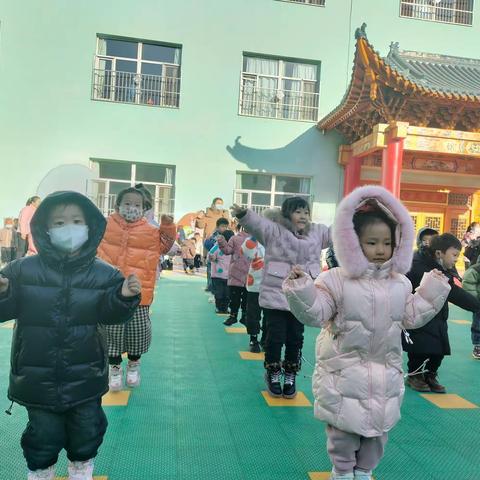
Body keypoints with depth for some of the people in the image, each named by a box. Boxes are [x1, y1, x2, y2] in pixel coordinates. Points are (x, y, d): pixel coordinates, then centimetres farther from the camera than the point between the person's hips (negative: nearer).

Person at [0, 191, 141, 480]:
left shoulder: (103, 274, -7)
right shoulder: (23, 270, -8)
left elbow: (110, 314, -7)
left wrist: (124, 297, -27)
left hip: (86, 375, 1)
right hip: (38, 376, -1)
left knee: (86, 433, 18)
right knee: (43, 435, 15)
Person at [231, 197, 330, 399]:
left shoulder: (317, 232, 8)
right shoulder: (274, 231, -8)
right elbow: (256, 223, -23)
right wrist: (243, 214, -43)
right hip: (275, 295, -4)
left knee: (295, 339, 11)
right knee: (275, 337, 2)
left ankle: (290, 376, 29)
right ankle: (273, 375, 25)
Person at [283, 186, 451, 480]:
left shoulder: (400, 283, 2)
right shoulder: (336, 280, -13)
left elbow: (412, 317, 8)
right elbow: (315, 314, -16)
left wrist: (433, 290, 4)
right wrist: (301, 287, -31)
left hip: (386, 370, 5)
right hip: (345, 369, -4)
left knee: (379, 425, 17)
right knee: (344, 424, 9)